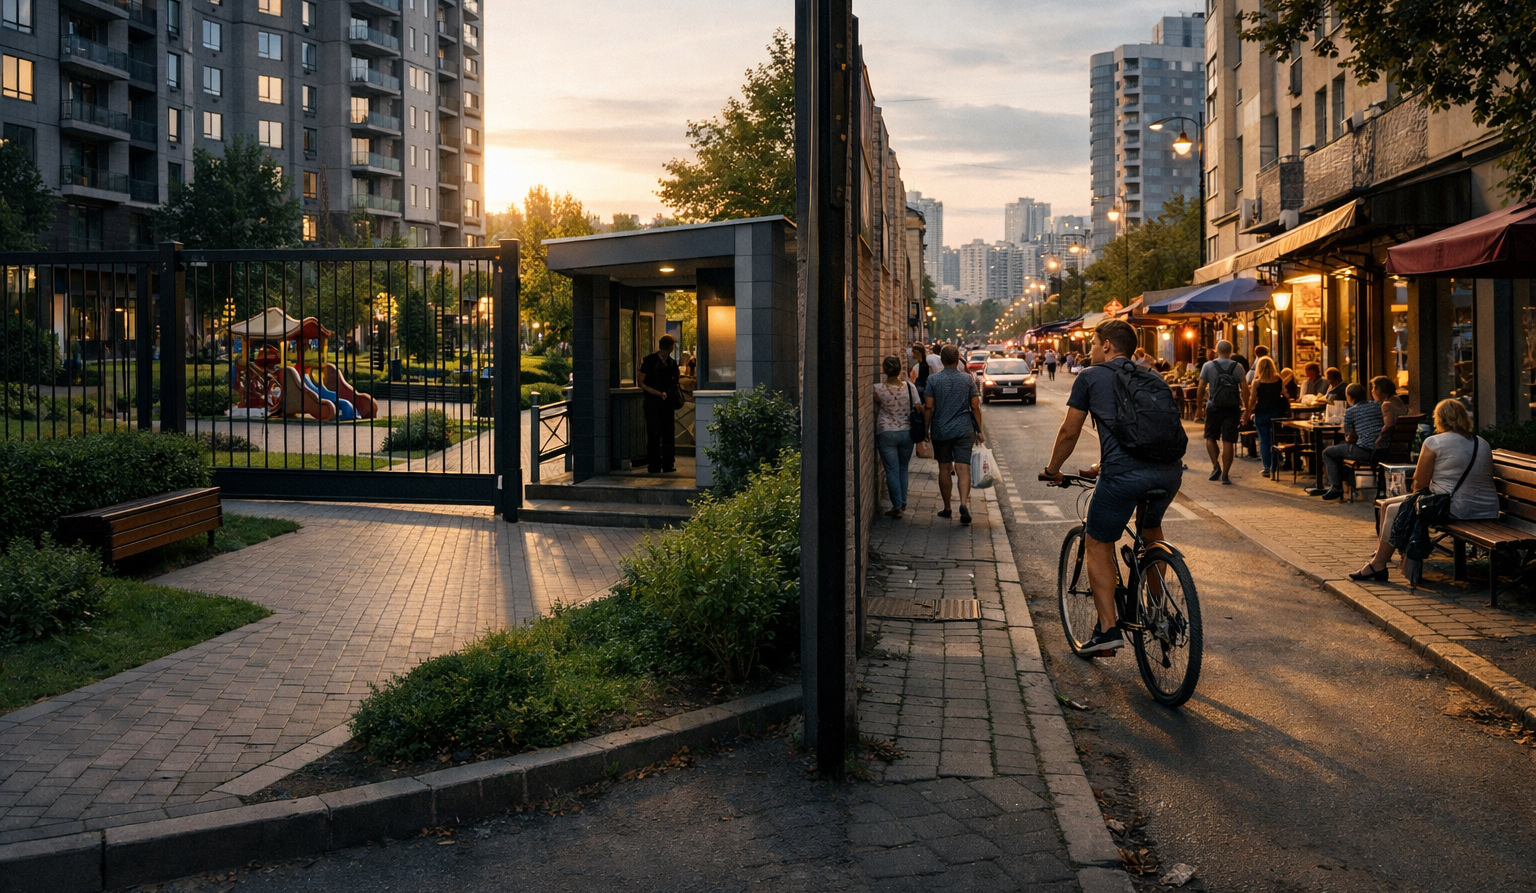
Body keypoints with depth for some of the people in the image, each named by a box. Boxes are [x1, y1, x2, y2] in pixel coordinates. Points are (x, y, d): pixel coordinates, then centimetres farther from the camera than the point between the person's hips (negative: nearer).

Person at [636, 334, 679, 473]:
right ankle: (654, 467, 0)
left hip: (667, 403, 4)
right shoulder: (649, 361, -2)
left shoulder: (672, 363, 12)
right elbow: (641, 383, -6)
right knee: (654, 434, -4)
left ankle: (668, 465, 10)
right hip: (652, 403, -4)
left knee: (668, 434, 3)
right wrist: (658, 393, -13)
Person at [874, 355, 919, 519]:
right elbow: (919, 408, -4)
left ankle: (897, 506, 1)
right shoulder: (909, 387, -6)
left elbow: (875, 411, 1)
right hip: (906, 432, 3)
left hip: (886, 433, -3)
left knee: (892, 471, 2)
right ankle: (903, 504, 22)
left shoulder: (878, 389, -12)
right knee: (903, 469, 16)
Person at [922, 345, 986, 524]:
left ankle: (947, 508, 19)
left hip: (940, 430, 0)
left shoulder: (933, 380, -3)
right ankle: (964, 503, -24)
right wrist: (979, 430, 10)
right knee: (964, 468, -4)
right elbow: (975, 407, 2)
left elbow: (929, 407, -6)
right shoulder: (968, 379, 1)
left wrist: (926, 429, 4)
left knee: (944, 469, 11)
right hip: (964, 429, 0)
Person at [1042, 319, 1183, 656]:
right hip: (1170, 470, 6)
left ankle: (1108, 629, 5)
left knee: (1098, 546, 12)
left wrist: (1052, 470, 32)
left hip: (1124, 474, -6)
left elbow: (1069, 432, 15)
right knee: (1151, 528, 34)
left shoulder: (1091, 377, 12)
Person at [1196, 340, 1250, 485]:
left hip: (1214, 407, -1)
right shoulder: (1238, 367, 1)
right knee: (1228, 441, 3)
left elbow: (1201, 388, -4)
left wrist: (1200, 406, 5)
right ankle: (1225, 474, 4)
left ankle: (1216, 466, 0)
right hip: (1232, 408, 1)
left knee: (1210, 437, 16)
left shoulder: (1208, 366, -2)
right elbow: (1244, 389, -3)